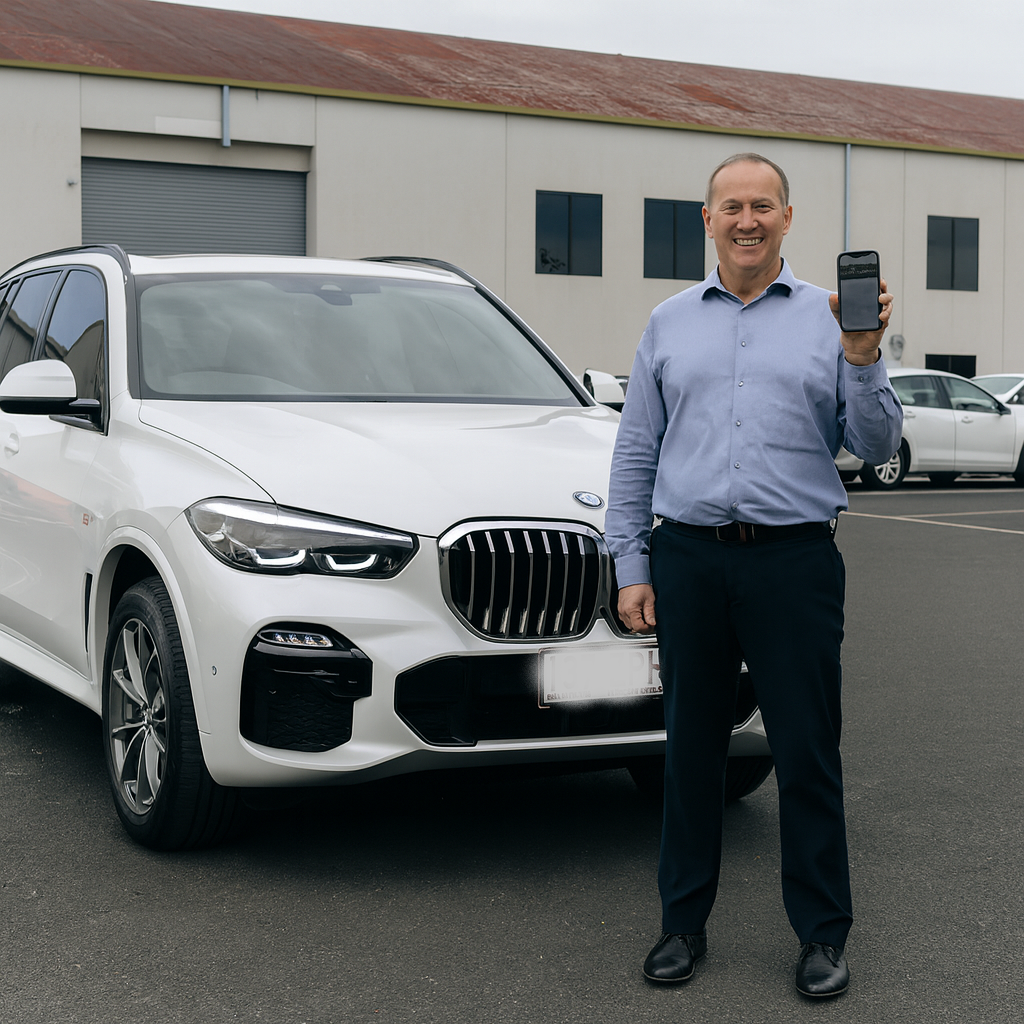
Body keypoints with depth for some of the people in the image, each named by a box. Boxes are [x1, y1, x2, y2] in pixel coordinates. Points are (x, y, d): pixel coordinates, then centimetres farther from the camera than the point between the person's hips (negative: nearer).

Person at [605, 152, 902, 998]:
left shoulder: (829, 319, 6)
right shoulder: (669, 324, 13)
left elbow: (877, 448, 1)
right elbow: (635, 453, 13)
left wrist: (863, 360, -15)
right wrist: (631, 566, 6)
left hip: (795, 557, -2)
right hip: (689, 557, 2)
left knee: (807, 752, 1)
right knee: (691, 748, 8)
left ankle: (823, 931, 14)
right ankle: (684, 922, 21)